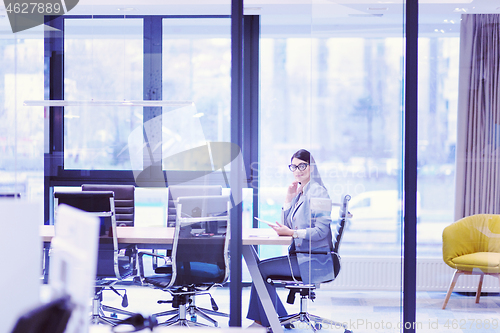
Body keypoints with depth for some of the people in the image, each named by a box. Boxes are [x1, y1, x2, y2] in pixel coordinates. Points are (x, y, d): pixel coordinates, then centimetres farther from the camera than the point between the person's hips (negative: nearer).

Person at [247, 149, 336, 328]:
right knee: (260, 266, 3)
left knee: (262, 269, -13)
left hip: (314, 262, -9)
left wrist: (291, 232, -24)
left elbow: (321, 231, -20)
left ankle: (264, 322, 1)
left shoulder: (318, 192, -12)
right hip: (300, 256, 9)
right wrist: (289, 198, 7)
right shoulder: (299, 193, 16)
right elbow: (287, 225, 15)